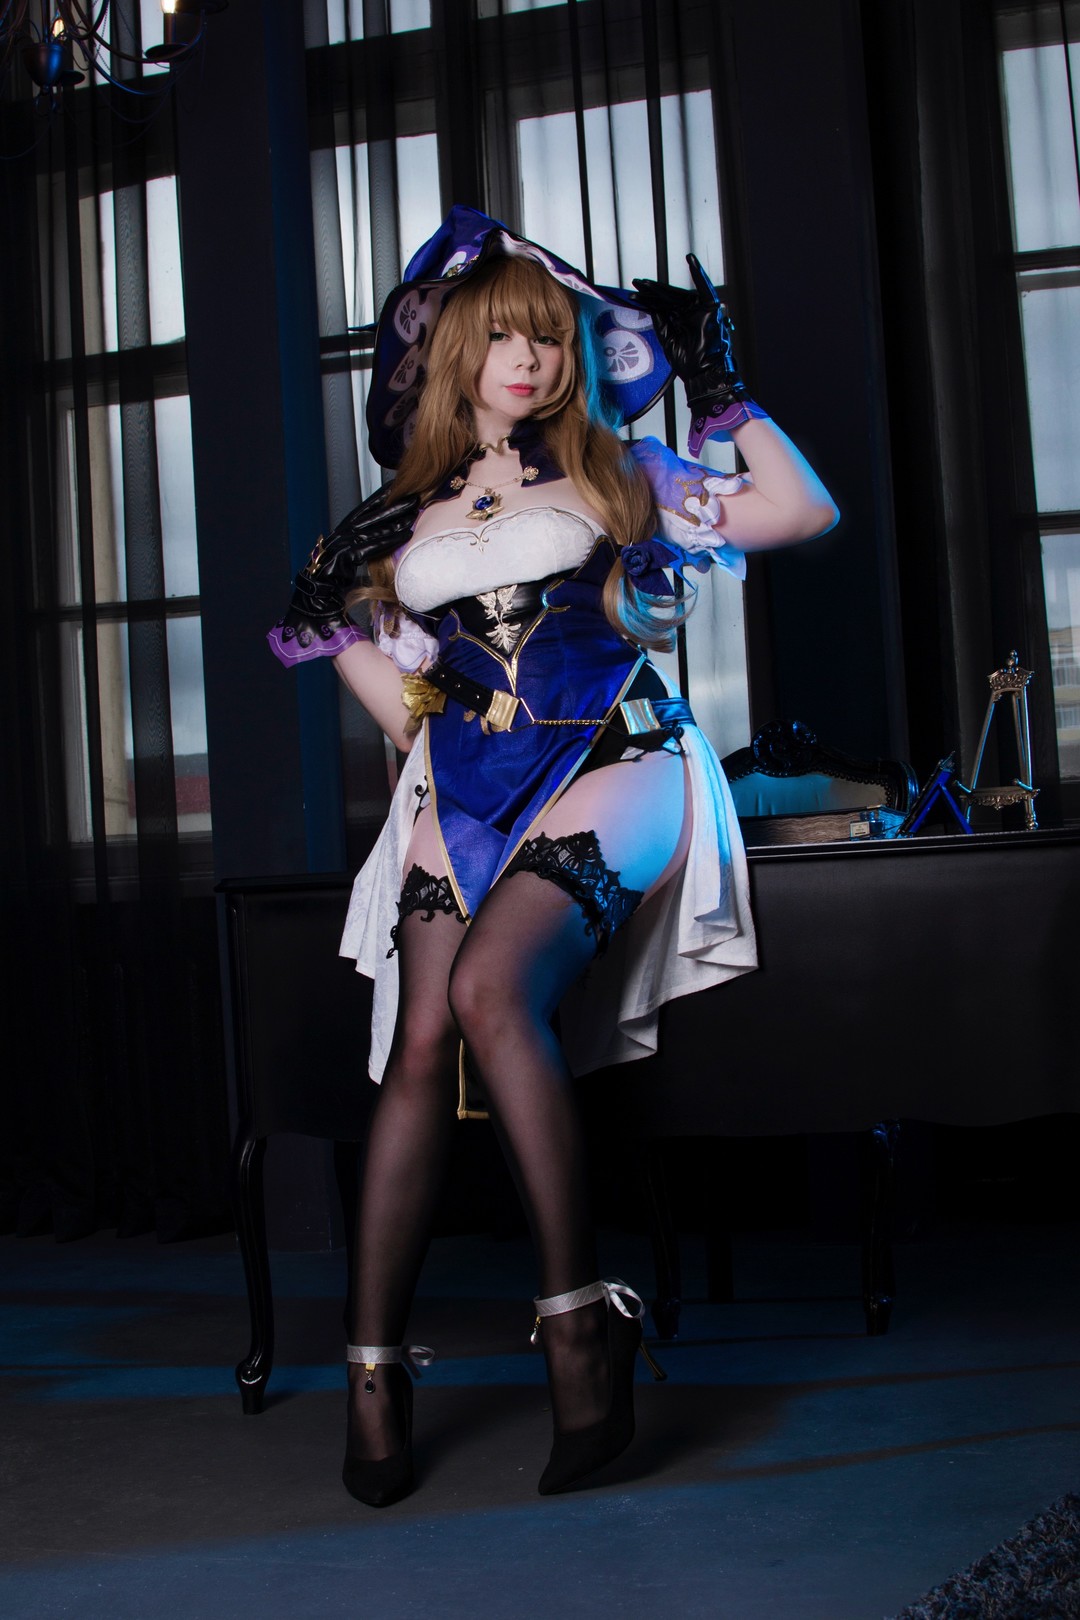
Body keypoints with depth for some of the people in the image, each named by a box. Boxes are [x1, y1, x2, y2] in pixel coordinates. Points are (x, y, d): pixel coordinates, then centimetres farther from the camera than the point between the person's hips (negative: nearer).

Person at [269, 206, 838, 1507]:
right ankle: (373, 1371, -10)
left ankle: (580, 1315, -26)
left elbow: (805, 512, 7)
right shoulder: (408, 518, 20)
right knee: (422, 1043, -16)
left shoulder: (612, 474, 13)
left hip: (608, 765, -3)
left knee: (489, 988, -30)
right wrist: (326, 616, 12)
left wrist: (723, 393, 6)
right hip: (466, 790, 3)